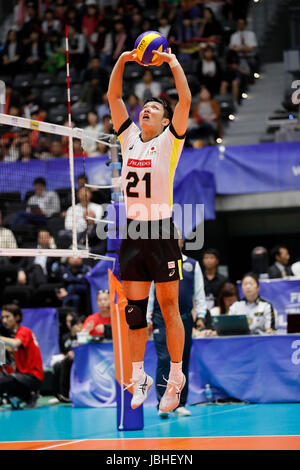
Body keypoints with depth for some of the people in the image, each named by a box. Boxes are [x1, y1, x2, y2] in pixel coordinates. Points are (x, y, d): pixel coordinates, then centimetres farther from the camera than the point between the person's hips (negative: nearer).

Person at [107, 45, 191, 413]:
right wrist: (122, 60, 5)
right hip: (131, 231, 4)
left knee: (169, 308, -1)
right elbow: (113, 97, 13)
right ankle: (139, 377, 15)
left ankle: (176, 379, 4)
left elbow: (185, 99, -8)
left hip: (161, 231, -4)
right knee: (134, 309, 6)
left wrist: (173, 62, -4)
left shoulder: (169, 141, 3)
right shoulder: (129, 138, 14)